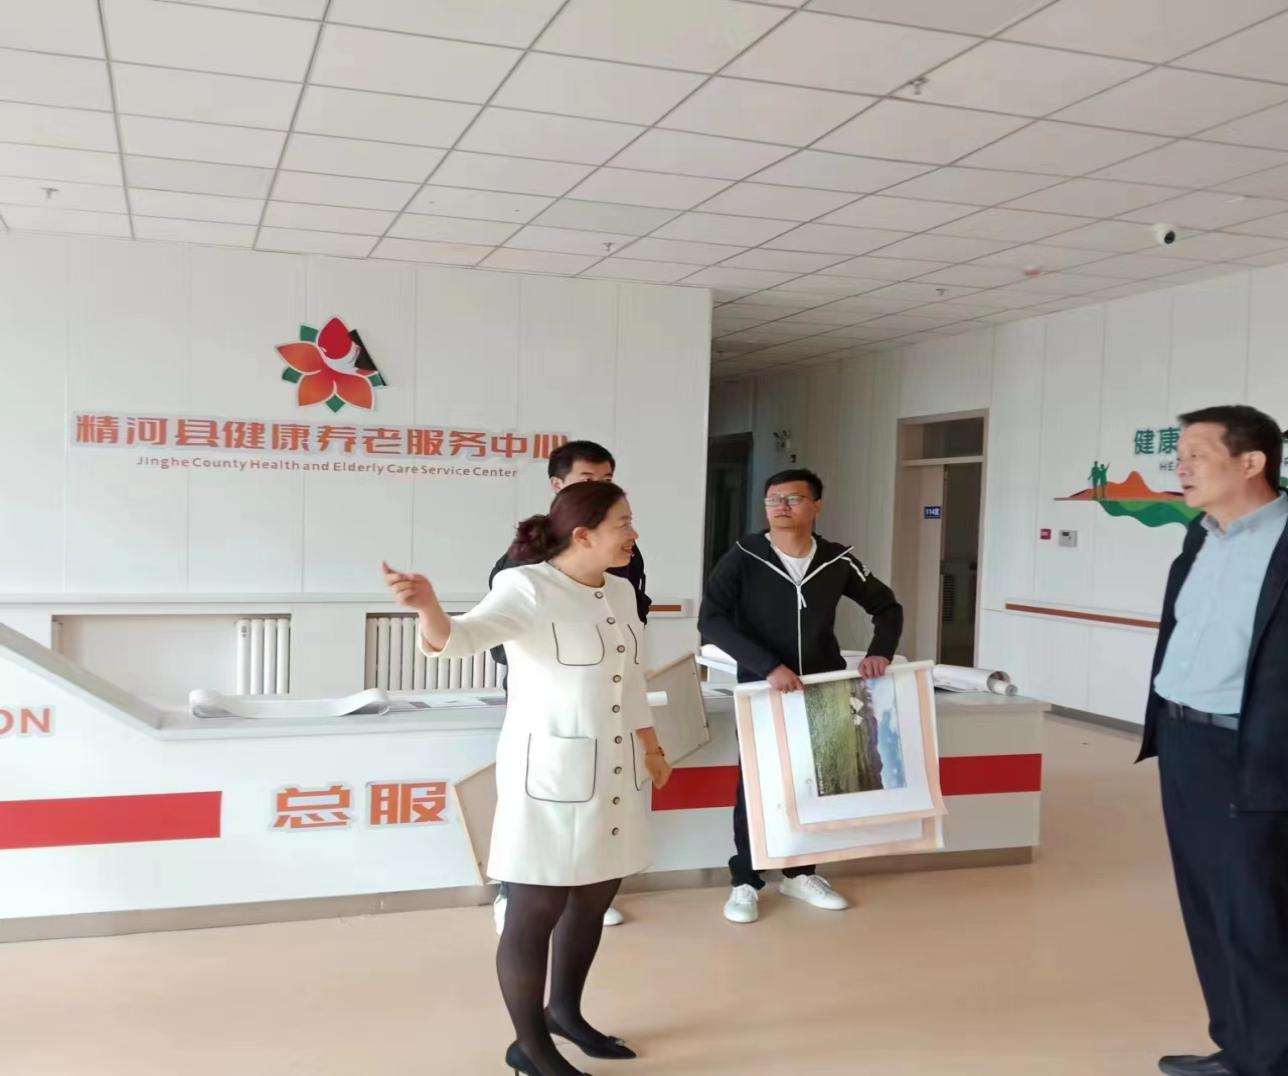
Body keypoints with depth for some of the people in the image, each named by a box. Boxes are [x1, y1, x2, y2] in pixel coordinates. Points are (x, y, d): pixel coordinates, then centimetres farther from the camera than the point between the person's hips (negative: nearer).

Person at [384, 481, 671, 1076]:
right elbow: (464, 635, -32)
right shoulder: (526, 588, -16)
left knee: (595, 897, 18)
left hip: (615, 771, 8)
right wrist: (429, 608, -53)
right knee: (536, 909, 1)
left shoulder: (620, 591, 7)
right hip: (549, 771, -8)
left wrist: (650, 747, 22)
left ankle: (564, 1010, 39)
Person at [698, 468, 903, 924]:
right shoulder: (742, 559, -13)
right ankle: (745, 882, 19)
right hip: (762, 689, -3)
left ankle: (800, 873, 30)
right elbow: (711, 620, -22)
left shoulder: (837, 561, -4)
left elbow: (887, 606, 10)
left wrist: (881, 651, -9)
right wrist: (767, 666, -30)